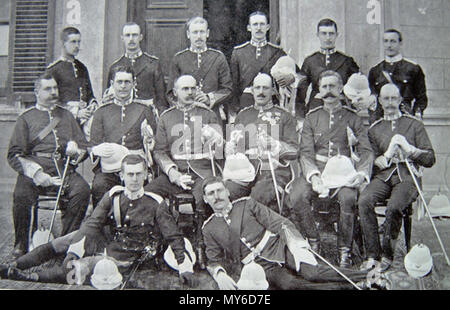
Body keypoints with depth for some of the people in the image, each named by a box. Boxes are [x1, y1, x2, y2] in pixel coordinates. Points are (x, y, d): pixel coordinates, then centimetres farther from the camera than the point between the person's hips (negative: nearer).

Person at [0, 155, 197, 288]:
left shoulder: (156, 203, -13)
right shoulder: (113, 196, -5)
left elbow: (173, 236, -11)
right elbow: (91, 224, -11)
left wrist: (185, 267, -19)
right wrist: (73, 253, -23)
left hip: (120, 257, -4)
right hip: (102, 240, 4)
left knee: (75, 271, -24)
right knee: (54, 246, -4)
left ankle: (31, 278, -18)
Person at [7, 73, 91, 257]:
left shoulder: (66, 116, 23)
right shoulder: (26, 118, 13)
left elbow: (84, 146, 23)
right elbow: (14, 155, 4)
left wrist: (76, 151, -4)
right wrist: (36, 173, -13)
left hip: (65, 170, 2)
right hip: (34, 171, -1)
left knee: (82, 190, -30)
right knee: (21, 195, -32)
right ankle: (21, 245, -13)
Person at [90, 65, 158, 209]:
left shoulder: (144, 111, 17)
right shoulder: (101, 112, 19)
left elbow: (154, 147, 14)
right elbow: (93, 145, 14)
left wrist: (149, 140, -11)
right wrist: (99, 150, -10)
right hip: (108, 168, 1)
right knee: (99, 186, -30)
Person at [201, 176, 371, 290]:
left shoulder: (246, 204, 8)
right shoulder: (209, 229, 12)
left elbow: (280, 223, 1)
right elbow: (214, 261, 13)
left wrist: (297, 245, -16)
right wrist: (220, 275, -12)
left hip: (280, 248, 0)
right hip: (263, 268, 0)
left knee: (312, 273, -26)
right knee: (288, 284, -31)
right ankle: (345, 287, -27)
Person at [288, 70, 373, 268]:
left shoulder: (352, 118, 12)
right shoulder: (312, 117, 14)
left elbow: (366, 151, 4)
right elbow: (306, 153, 4)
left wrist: (362, 173, -17)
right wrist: (314, 175, -16)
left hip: (343, 172, -1)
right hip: (316, 171, 1)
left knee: (348, 197, -34)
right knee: (297, 196, -28)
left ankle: (345, 251, -16)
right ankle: (313, 242, -5)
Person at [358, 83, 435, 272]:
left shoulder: (415, 125, 11)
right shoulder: (374, 129, 18)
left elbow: (430, 159, 6)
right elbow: (373, 161, 10)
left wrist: (409, 149, -9)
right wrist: (387, 155, -10)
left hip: (407, 176, -2)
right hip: (383, 175, 2)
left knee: (394, 207, -33)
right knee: (364, 201, -29)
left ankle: (387, 255, -16)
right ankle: (373, 255, -22)